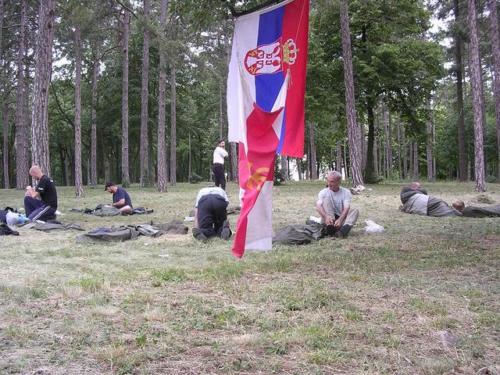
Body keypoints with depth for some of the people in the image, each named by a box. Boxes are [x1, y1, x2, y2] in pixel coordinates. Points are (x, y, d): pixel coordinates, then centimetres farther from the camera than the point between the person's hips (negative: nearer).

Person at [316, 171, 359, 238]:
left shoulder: (346, 192, -2)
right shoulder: (323, 192, -1)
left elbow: (346, 208, -17)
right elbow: (318, 206, -20)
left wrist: (340, 220, -37)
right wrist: (326, 216, -41)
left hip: (341, 218, 1)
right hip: (328, 220, -1)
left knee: (355, 210, -23)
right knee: (326, 199, -20)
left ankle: (344, 229, -51)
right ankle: (330, 227, -40)